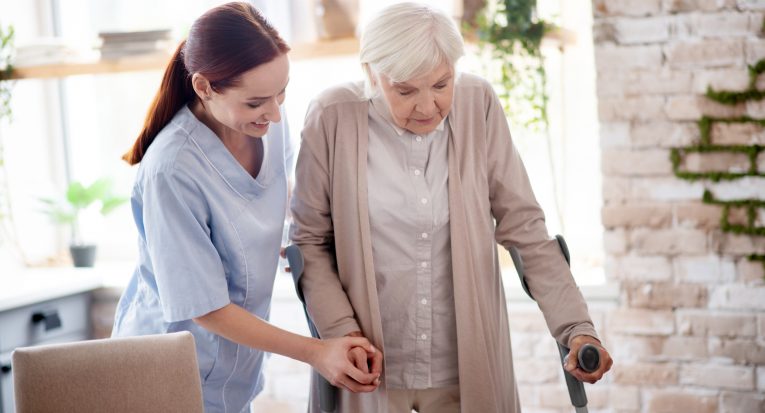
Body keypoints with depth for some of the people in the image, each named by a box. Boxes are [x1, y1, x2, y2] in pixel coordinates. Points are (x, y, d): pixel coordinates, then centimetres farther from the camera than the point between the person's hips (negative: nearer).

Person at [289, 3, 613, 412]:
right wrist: (341, 330, -15)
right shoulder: (333, 118, -11)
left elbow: (523, 226, -5)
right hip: (370, 368, -1)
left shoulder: (478, 106, -8)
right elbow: (310, 240, -3)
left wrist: (576, 326, -13)